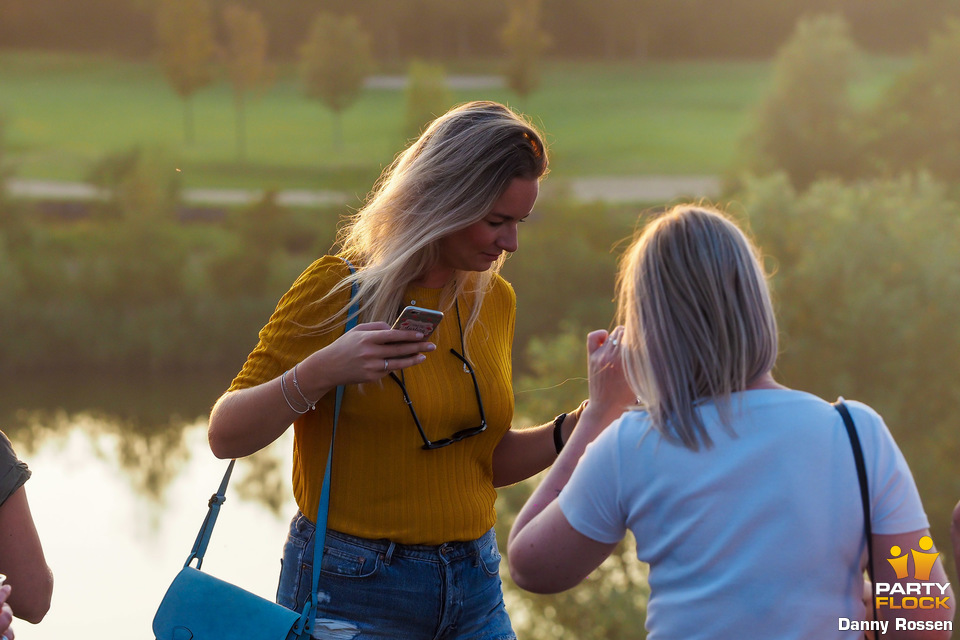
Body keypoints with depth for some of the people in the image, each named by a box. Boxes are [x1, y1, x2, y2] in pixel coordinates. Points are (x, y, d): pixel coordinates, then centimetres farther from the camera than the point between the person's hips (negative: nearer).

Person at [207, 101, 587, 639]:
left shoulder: (495, 301, 6)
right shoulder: (339, 289, -11)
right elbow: (226, 437, -10)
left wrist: (576, 428, -2)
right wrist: (318, 374, -26)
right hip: (352, 591, -5)